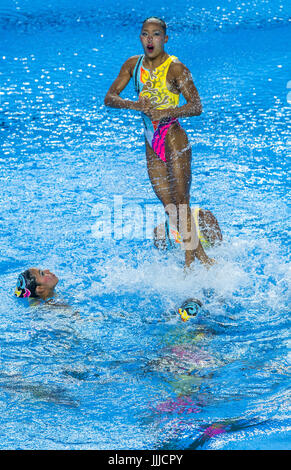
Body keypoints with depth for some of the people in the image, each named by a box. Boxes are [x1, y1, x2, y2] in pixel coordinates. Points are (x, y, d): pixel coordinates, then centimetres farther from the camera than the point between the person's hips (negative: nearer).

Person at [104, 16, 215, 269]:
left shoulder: (175, 67, -10)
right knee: (169, 205, 9)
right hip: (151, 141, 6)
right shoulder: (133, 64, 6)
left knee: (181, 203, -7)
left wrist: (167, 112, -31)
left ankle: (190, 258, 6)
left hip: (173, 137, -6)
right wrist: (134, 105, -16)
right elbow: (109, 98, 2)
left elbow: (196, 107, -15)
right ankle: (198, 252, 23)